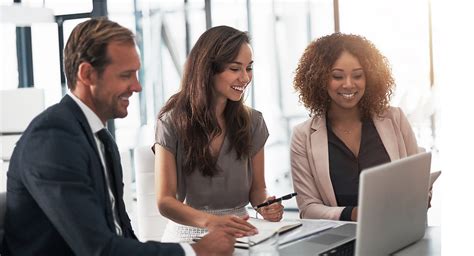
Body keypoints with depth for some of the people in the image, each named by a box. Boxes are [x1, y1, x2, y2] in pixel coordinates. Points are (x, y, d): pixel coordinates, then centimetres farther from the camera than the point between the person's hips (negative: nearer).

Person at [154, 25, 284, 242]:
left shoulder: (252, 121, 4)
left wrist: (265, 205, -11)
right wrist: (211, 221, -31)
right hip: (190, 232, -3)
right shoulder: (172, 121, -7)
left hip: (239, 232, 3)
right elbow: (165, 200, -12)